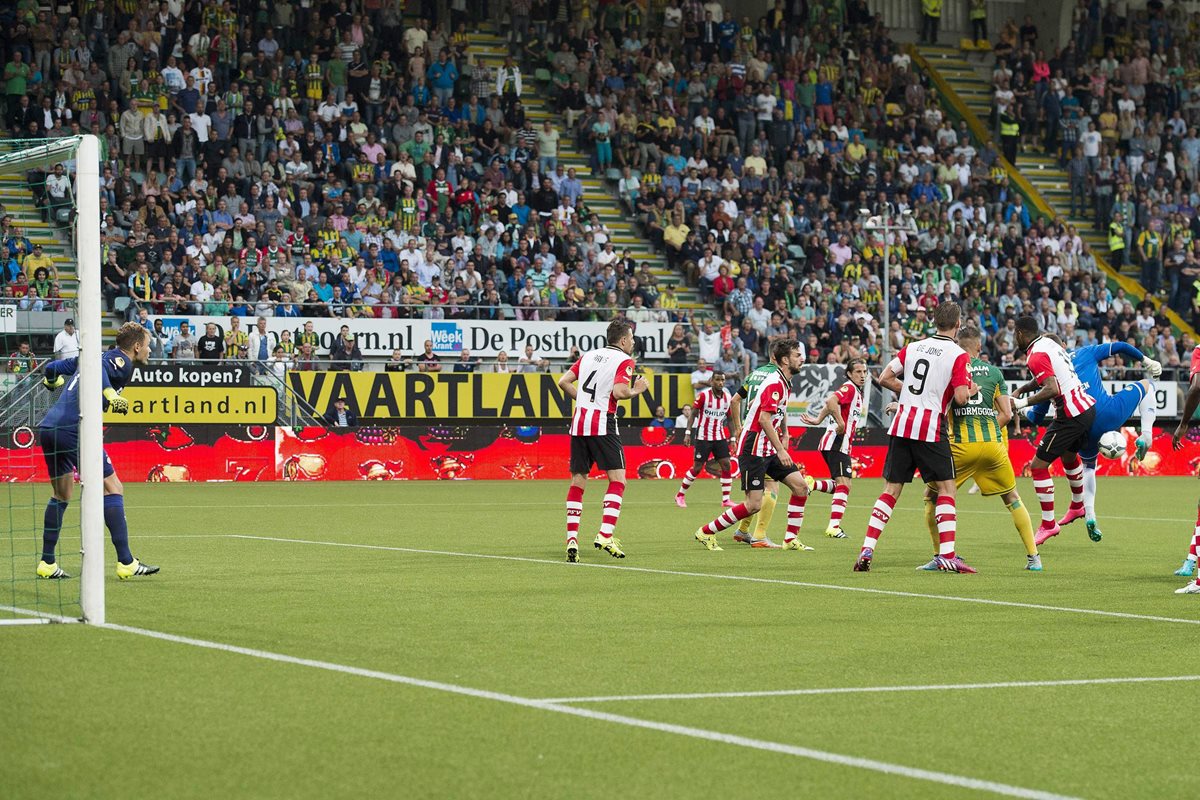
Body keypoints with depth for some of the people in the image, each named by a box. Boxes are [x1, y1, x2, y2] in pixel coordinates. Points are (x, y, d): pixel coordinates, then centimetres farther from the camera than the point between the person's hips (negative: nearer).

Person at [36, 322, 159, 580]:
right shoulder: (121, 361, -1)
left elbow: (53, 369, 31)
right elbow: (96, 366, -21)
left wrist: (52, 380, 53)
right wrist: (110, 392, -34)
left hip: (48, 428, 9)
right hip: (74, 430, -9)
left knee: (62, 495, 21)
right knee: (112, 489, -3)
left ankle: (47, 563, 22)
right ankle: (126, 563, -7)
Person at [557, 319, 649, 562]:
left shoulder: (588, 356, 16)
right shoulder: (624, 361, -2)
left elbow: (563, 382, 11)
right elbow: (618, 392, -17)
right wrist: (636, 390, 2)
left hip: (579, 422, 6)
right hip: (602, 425, -6)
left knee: (577, 483, 8)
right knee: (618, 479, -2)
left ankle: (572, 539, 1)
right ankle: (605, 535, -16)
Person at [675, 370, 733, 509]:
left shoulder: (727, 396, 2)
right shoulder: (703, 395, -11)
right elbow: (693, 413, -6)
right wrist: (688, 433, -12)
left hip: (720, 437, 4)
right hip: (703, 437, -4)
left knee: (726, 465, -6)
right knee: (697, 467, -2)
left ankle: (726, 499, 1)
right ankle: (680, 495, 14)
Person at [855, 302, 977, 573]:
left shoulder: (913, 347, 10)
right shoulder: (958, 355, -6)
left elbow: (885, 378, 10)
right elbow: (961, 398, -12)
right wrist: (971, 390, 9)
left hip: (901, 426, 5)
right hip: (930, 429, -5)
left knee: (891, 490, 8)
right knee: (946, 488, 4)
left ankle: (866, 551, 0)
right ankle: (947, 555, -6)